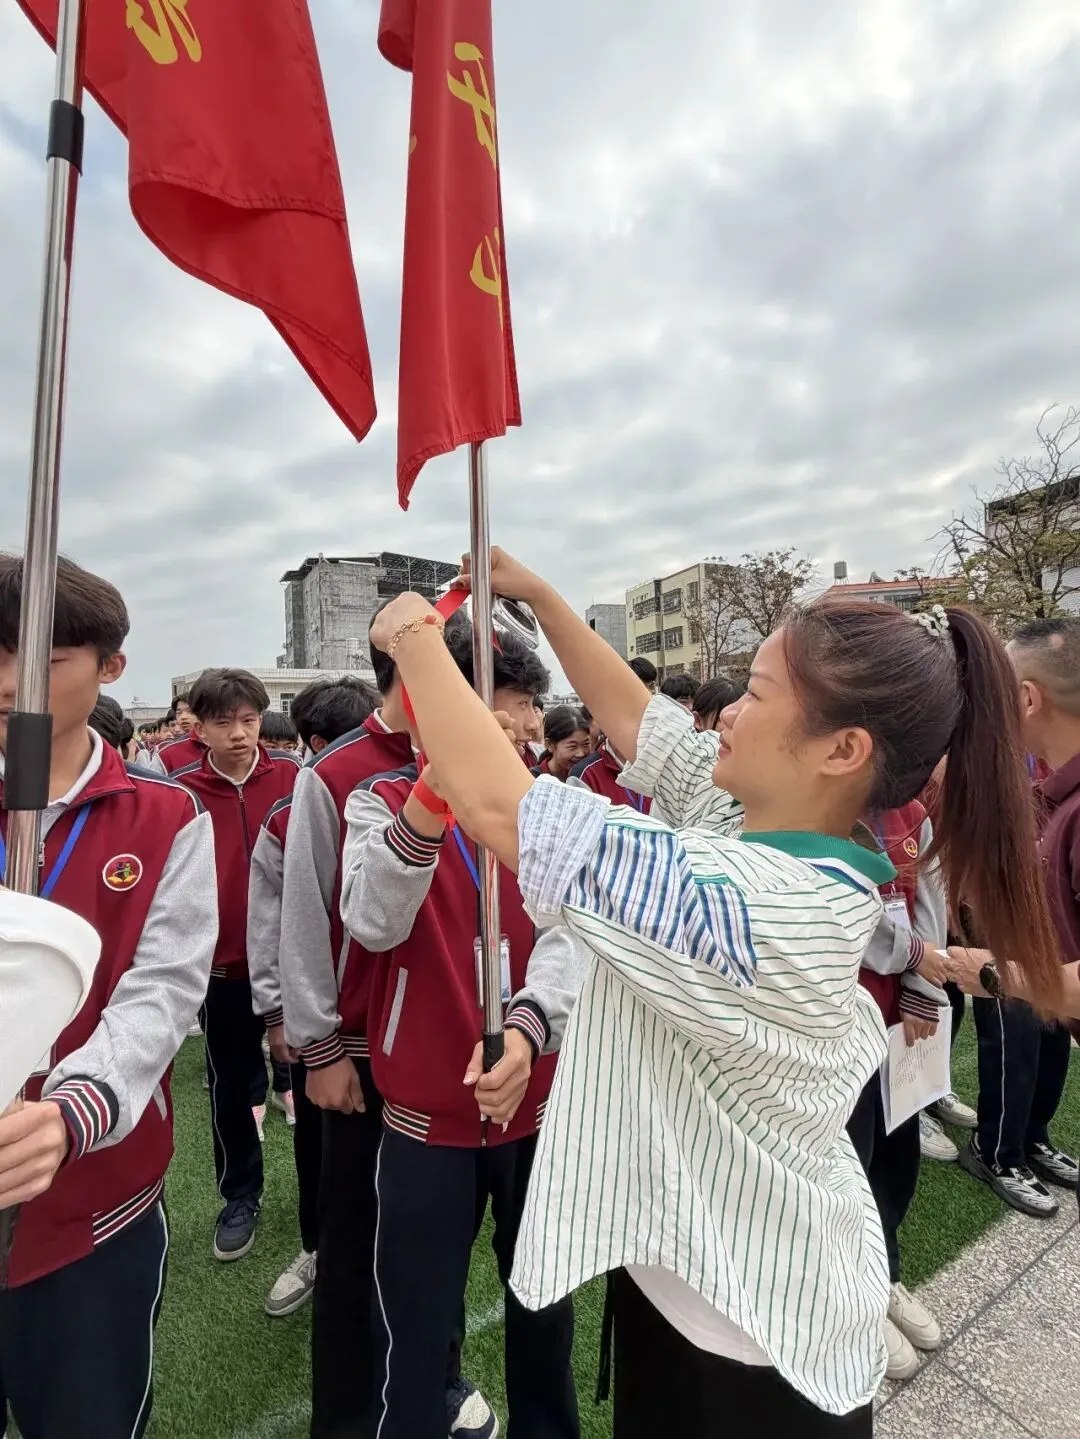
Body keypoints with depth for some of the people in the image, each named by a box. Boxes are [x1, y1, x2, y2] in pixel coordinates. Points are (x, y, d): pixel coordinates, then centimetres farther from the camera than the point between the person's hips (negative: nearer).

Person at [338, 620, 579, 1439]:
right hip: (426, 1110, -3)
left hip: (536, 1099, 3)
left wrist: (526, 1027, -31)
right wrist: (426, 812, -41)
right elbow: (374, 925, -25)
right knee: (416, 1322, 12)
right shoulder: (381, 801, -8)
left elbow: (567, 936, -12)